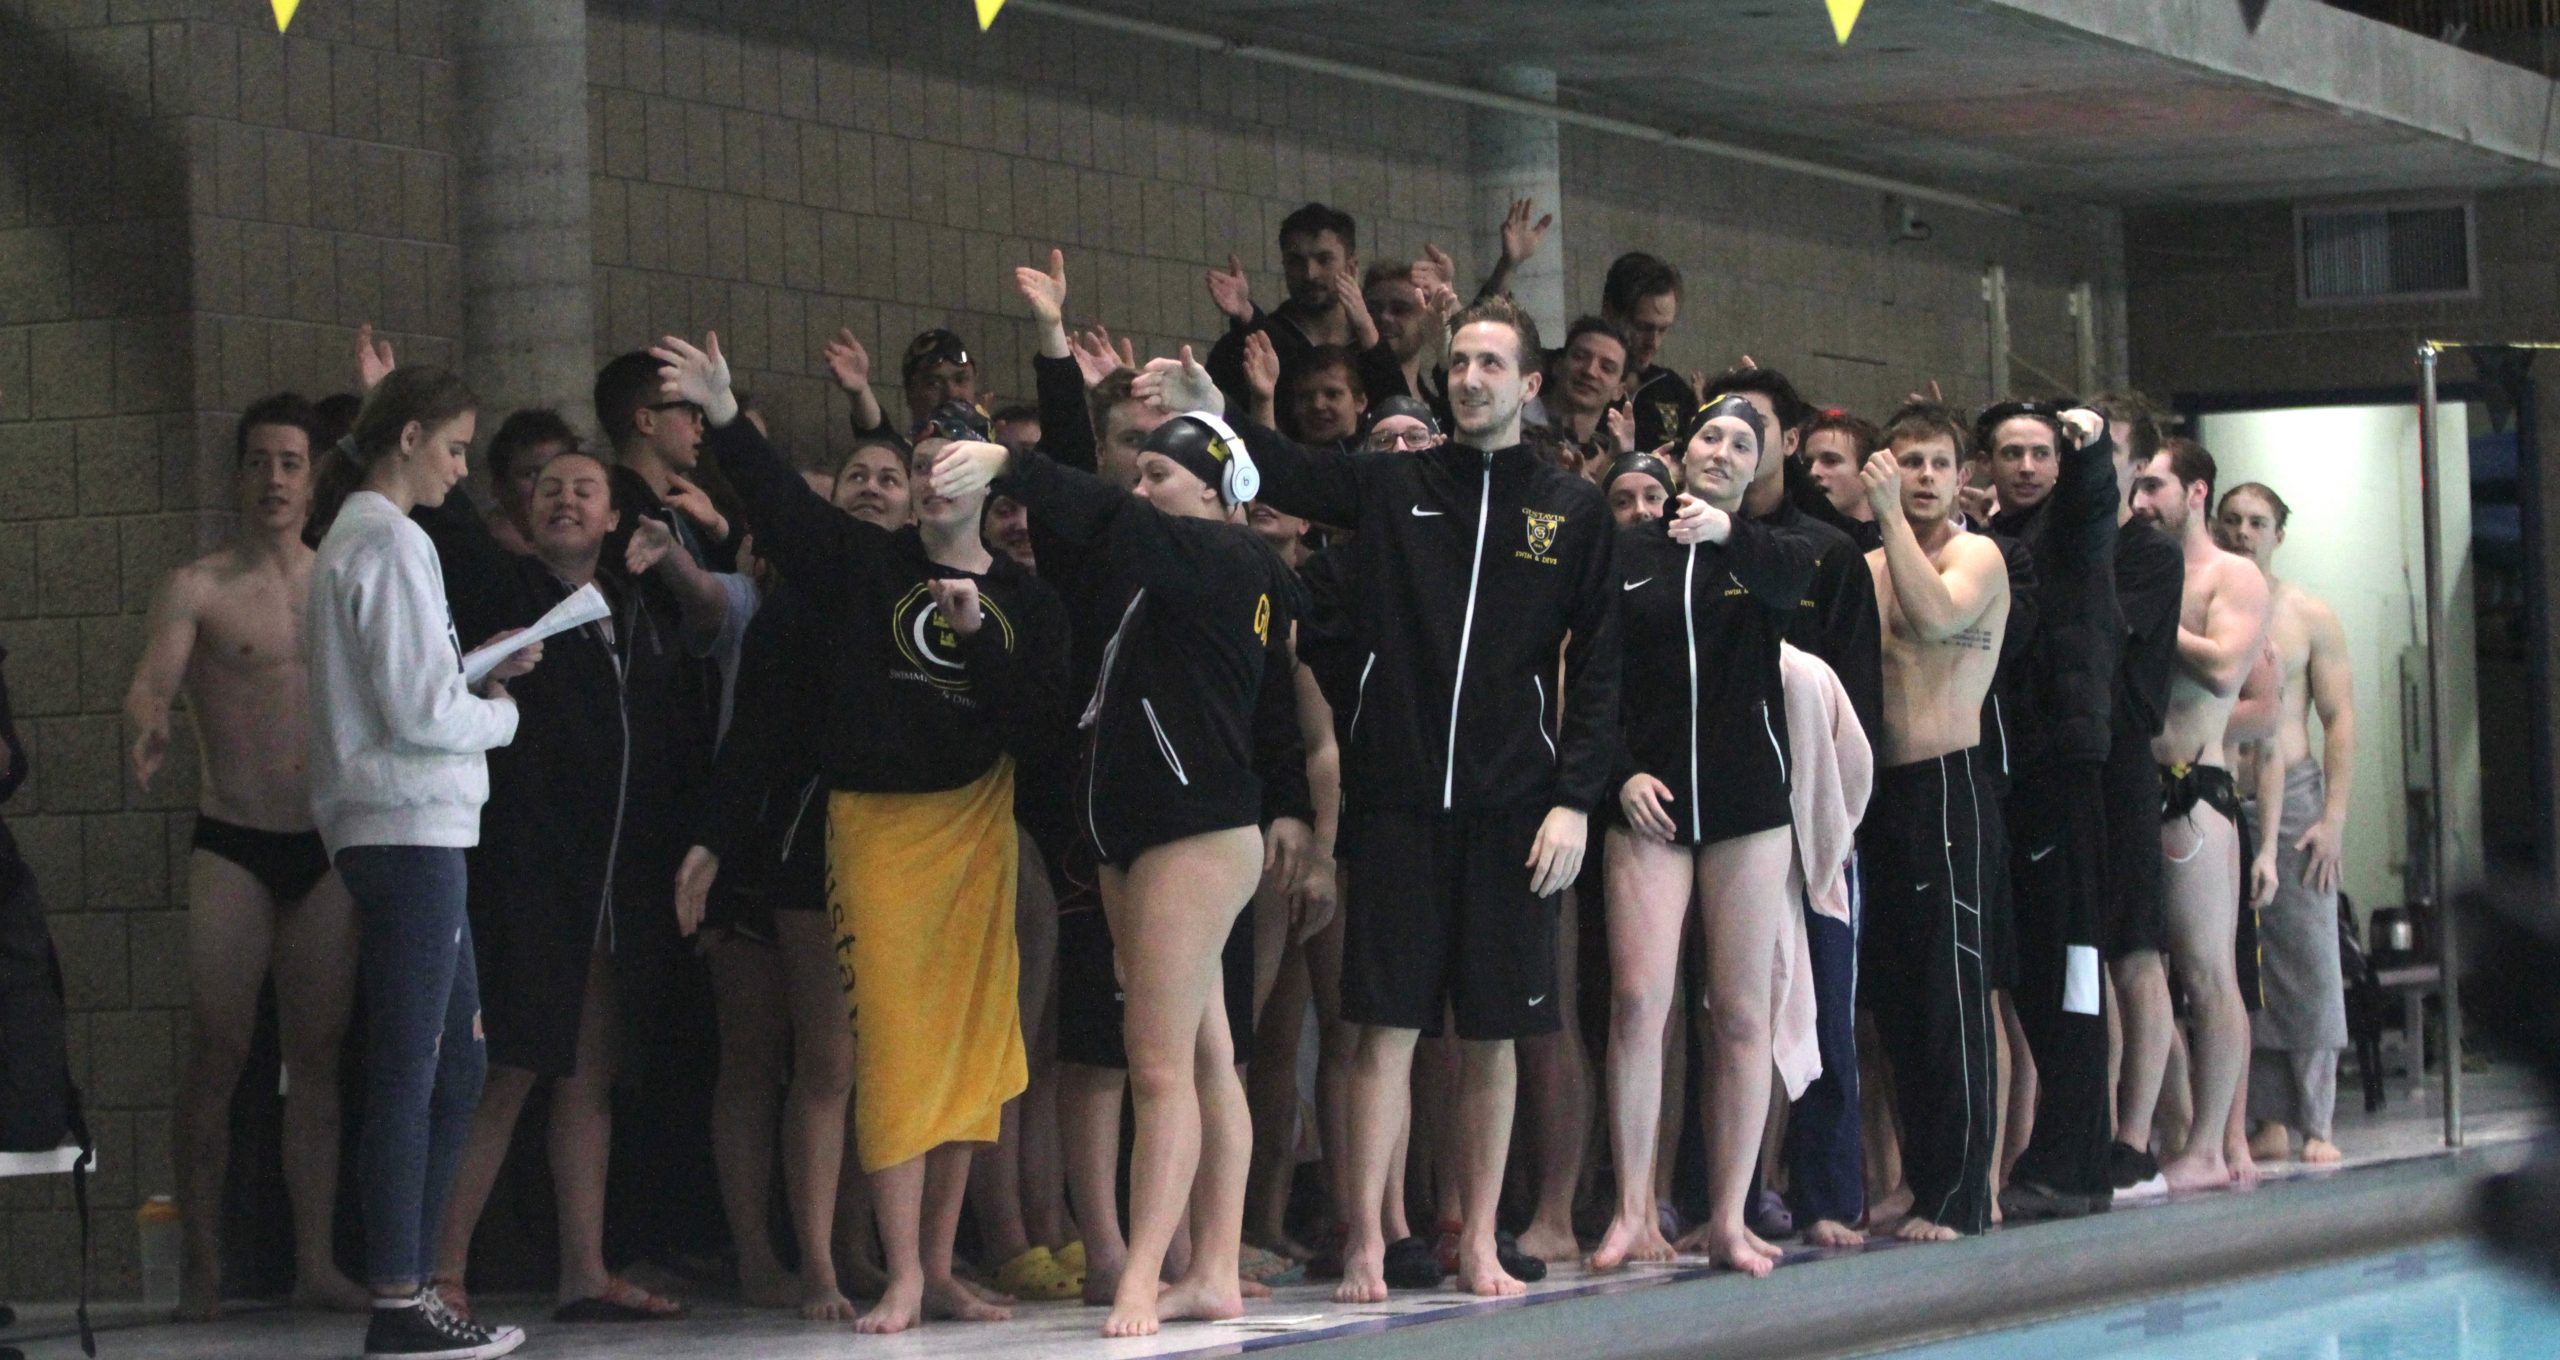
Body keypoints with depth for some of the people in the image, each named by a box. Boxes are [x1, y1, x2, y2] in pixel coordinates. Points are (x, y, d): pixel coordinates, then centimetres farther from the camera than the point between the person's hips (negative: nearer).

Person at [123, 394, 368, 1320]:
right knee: (217, 1051, -7)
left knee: (318, 1053, 4)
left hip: (328, 848, 3)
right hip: (232, 844, -3)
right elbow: (151, 682, -12)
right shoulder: (198, 589, 1)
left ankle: (316, 1262, 7)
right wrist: (149, 724, -34)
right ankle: (203, 1265, -2)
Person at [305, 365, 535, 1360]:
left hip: (399, 831, 10)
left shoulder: (351, 542, 19)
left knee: (457, 1062, 12)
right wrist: (500, 711, 1)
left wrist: (479, 674, 11)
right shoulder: (393, 545, -12)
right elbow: (420, 712, -16)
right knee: (411, 1072, -8)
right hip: (412, 828, -10)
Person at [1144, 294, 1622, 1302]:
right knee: (1387, 1028, -3)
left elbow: (1597, 671, 5)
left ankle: (1480, 1243, 15)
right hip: (1399, 801, 0)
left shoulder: (1574, 512, 6)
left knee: (1493, 1035, 6)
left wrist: (1574, 800, -3)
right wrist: (1216, 417, -26)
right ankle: (1365, 1246, 0)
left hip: (1513, 809, 1)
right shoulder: (1394, 486, 7)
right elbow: (1293, 473, -7)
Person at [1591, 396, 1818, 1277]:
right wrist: (1622, 773, -7)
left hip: (1748, 804, 1)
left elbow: (1800, 577, -16)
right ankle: (1634, 1215, -7)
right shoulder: (1629, 555, 8)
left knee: (1742, 1013, 0)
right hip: (1650, 804, 0)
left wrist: (1727, 533, -32)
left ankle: (1730, 1220, 5)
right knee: (1637, 1001, -12)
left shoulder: (1767, 556, 9)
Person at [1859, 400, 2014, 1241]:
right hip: (1879, 790, 6)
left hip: (1948, 784, -6)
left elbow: (1937, 612, -22)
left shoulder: (1977, 556, -1)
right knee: (1895, 996, 7)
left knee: (1953, 990, -8)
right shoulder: (1868, 568, 15)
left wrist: (1890, 514, -17)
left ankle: (1959, 1195, -7)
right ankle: (1919, 1181, 14)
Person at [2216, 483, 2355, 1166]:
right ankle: (2269, 1122, 4)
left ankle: (2316, 1124, -2)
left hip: (2294, 795, -1)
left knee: (2308, 963, -5)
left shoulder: (2309, 616, 5)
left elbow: (2340, 719, 2)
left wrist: (2333, 817, -7)